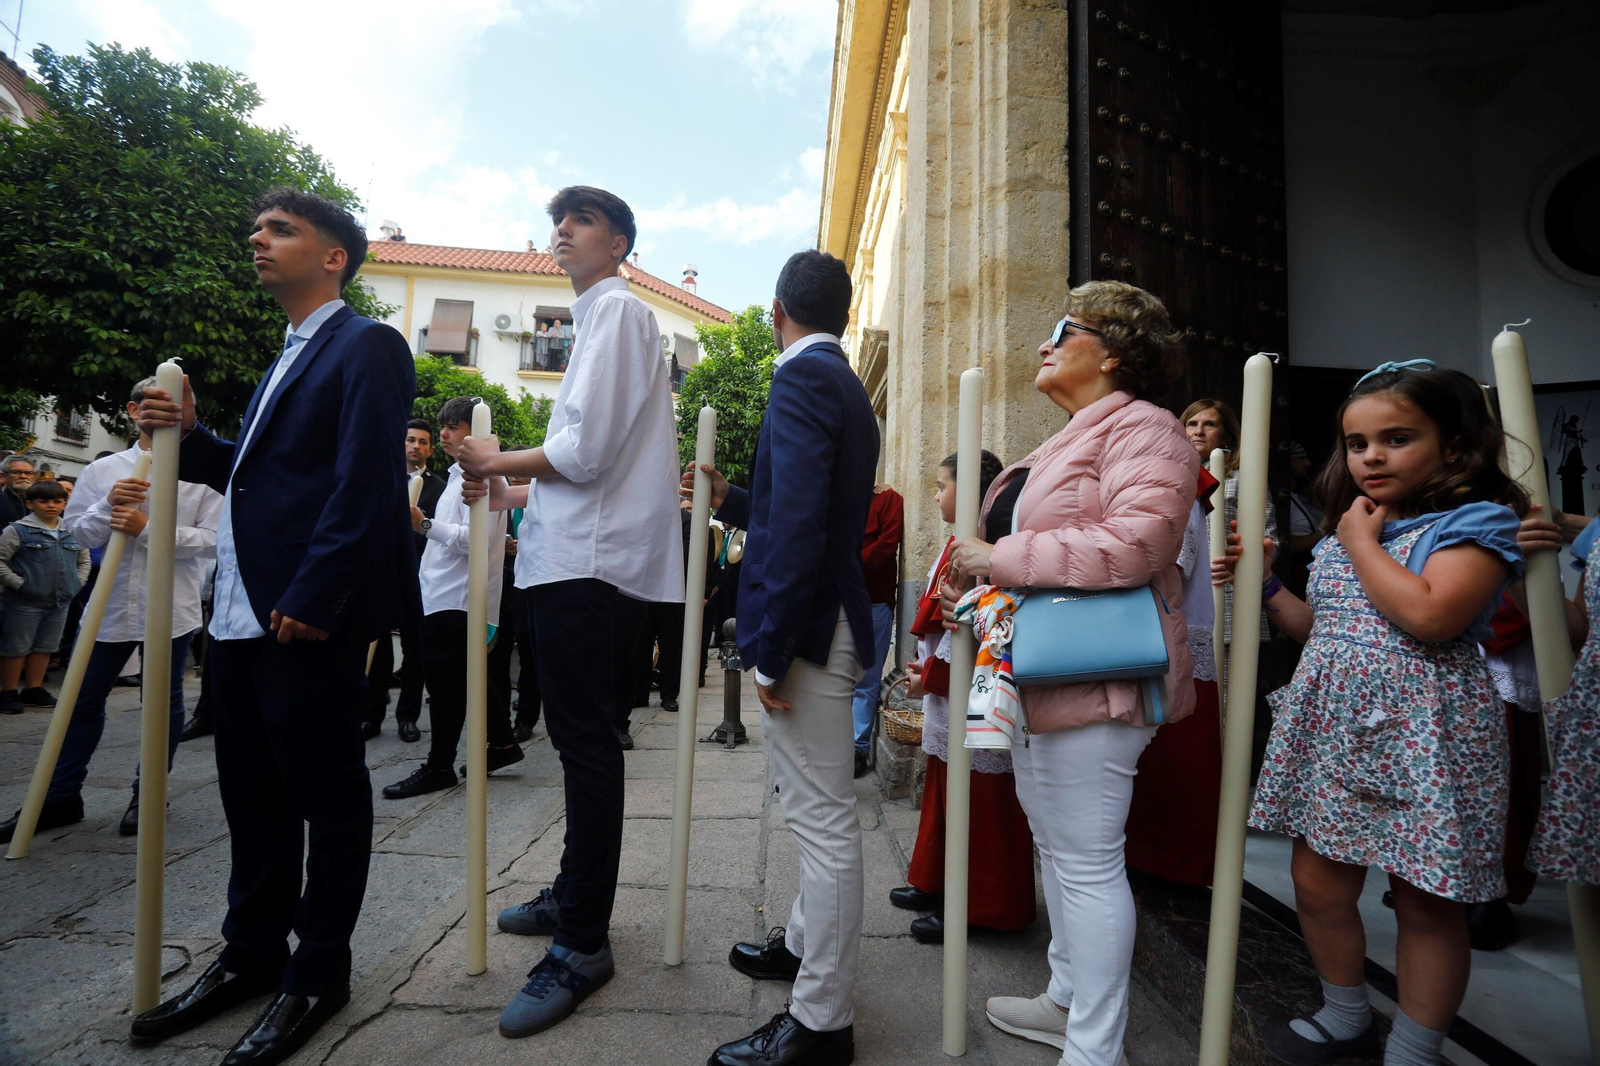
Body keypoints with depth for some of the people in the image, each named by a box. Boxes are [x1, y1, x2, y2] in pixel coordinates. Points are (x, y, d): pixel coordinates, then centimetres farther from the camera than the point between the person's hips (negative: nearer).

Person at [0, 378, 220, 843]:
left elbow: (214, 540, -10)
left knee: (164, 702, 7)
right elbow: (77, 533, 6)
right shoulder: (102, 470, 7)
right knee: (84, 699, 12)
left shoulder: (202, 473, -3)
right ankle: (60, 797, 25)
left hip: (171, 610, -3)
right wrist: (109, 506, -12)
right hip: (110, 607, 3)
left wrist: (150, 528, -18)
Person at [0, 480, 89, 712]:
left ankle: (33, 689, 25)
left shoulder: (73, 532, 8)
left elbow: (84, 561, 19)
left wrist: (77, 582, 7)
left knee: (45, 647, 14)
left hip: (60, 602, 5)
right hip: (25, 602, -5)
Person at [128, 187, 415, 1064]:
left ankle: (317, 975, 19)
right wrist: (188, 438, 5)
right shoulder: (291, 356, 22)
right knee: (252, 792, 17)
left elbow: (364, 485, -18)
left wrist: (312, 601, -21)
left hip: (310, 615, -9)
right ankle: (252, 953, 33)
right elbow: (260, 473, 22)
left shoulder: (366, 347, -7)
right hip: (243, 610, 9)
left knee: (327, 795, 4)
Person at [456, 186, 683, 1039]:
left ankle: (582, 944, 4)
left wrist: (497, 460, -3)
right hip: (572, 557, 11)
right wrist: (516, 495, 22)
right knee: (580, 737, 16)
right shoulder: (597, 316, 25)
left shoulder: (617, 309, -6)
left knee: (585, 742, -6)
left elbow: (587, 452, -18)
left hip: (587, 561, -11)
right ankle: (573, 896, 31)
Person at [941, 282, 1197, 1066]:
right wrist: (972, 582, 7)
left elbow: (1133, 544, -26)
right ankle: (1066, 1000, 37)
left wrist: (997, 558, -21)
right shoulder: (1067, 441, 21)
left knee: (1085, 860, -1)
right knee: (1055, 847, 20)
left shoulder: (1140, 428, -11)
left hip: (1092, 682, -11)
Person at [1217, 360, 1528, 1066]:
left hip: (1423, 735, -6)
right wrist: (1264, 586, 5)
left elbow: (1431, 617, -24)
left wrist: (1363, 542, -13)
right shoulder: (1344, 531, 13)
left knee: (1427, 903, 9)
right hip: (1333, 728, 7)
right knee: (1317, 881, 12)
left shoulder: (1476, 522, -7)